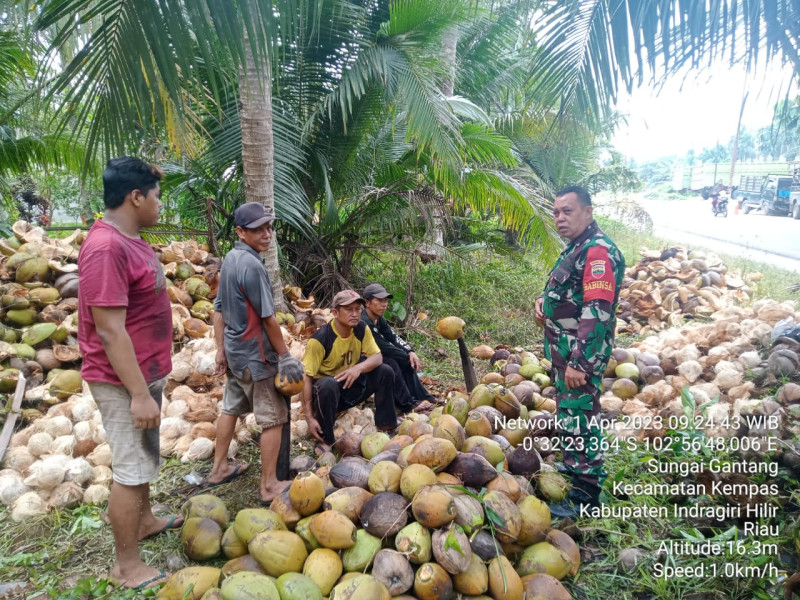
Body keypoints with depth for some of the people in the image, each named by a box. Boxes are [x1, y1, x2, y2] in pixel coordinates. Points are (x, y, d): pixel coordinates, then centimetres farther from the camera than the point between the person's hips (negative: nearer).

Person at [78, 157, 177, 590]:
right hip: (124, 382, -10)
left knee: (144, 457, 24)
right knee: (131, 468, 2)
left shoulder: (130, 239, 7)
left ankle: (144, 520, 43)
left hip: (144, 372, 10)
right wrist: (139, 394, -24)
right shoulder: (106, 248, -25)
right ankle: (126, 566, 17)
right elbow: (109, 331, -26)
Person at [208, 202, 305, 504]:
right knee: (274, 419, 1)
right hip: (256, 355, -9)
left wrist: (221, 349, 14)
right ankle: (270, 486, 8)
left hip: (234, 351, 9)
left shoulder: (229, 259, 6)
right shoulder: (252, 265, -22)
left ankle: (219, 468, 34)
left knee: (231, 408, 21)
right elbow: (267, 318, -20)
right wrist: (285, 356, -12)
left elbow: (218, 309, 10)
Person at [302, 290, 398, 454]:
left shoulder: (362, 329, -9)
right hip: (326, 390, -5)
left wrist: (359, 368, -33)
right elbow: (306, 377, -23)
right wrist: (309, 418, -27)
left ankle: (386, 426, 5)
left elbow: (377, 357, -9)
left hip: (351, 385, 5)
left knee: (385, 371, -11)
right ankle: (325, 439, -18)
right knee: (328, 385, -38)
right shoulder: (320, 339, -25)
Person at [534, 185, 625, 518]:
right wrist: (543, 300, 6)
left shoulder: (598, 251, -20)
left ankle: (584, 494, 8)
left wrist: (579, 363, -27)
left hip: (581, 353, -10)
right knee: (569, 415, 21)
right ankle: (575, 466, 38)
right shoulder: (577, 247, 13)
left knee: (577, 420, -3)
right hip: (565, 350, 10)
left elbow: (597, 313, -26)